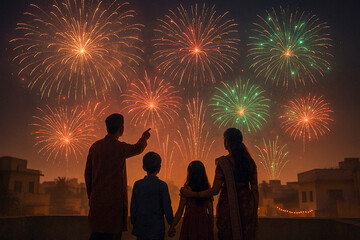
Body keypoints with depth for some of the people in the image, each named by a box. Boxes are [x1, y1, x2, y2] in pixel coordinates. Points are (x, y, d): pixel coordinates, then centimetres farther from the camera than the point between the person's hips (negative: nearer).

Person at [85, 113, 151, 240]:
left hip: (96, 199, 6)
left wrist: (90, 196, 18)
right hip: (114, 199, -6)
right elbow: (137, 148, 9)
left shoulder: (95, 146, 4)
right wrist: (144, 138, 31)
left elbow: (87, 173, 9)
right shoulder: (120, 147, -12)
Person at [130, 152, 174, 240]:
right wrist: (172, 225, 4)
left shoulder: (137, 184, -4)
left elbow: (133, 207, 0)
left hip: (140, 227, 3)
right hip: (156, 227, -3)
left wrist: (133, 224, 13)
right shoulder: (162, 185, -12)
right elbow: (167, 207, -9)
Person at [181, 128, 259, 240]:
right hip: (247, 206, 4)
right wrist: (255, 213, 14)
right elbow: (255, 189, 4)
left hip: (228, 207, -4)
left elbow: (215, 190, -13)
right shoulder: (250, 161, 1)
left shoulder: (223, 162, -12)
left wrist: (191, 194, -2)